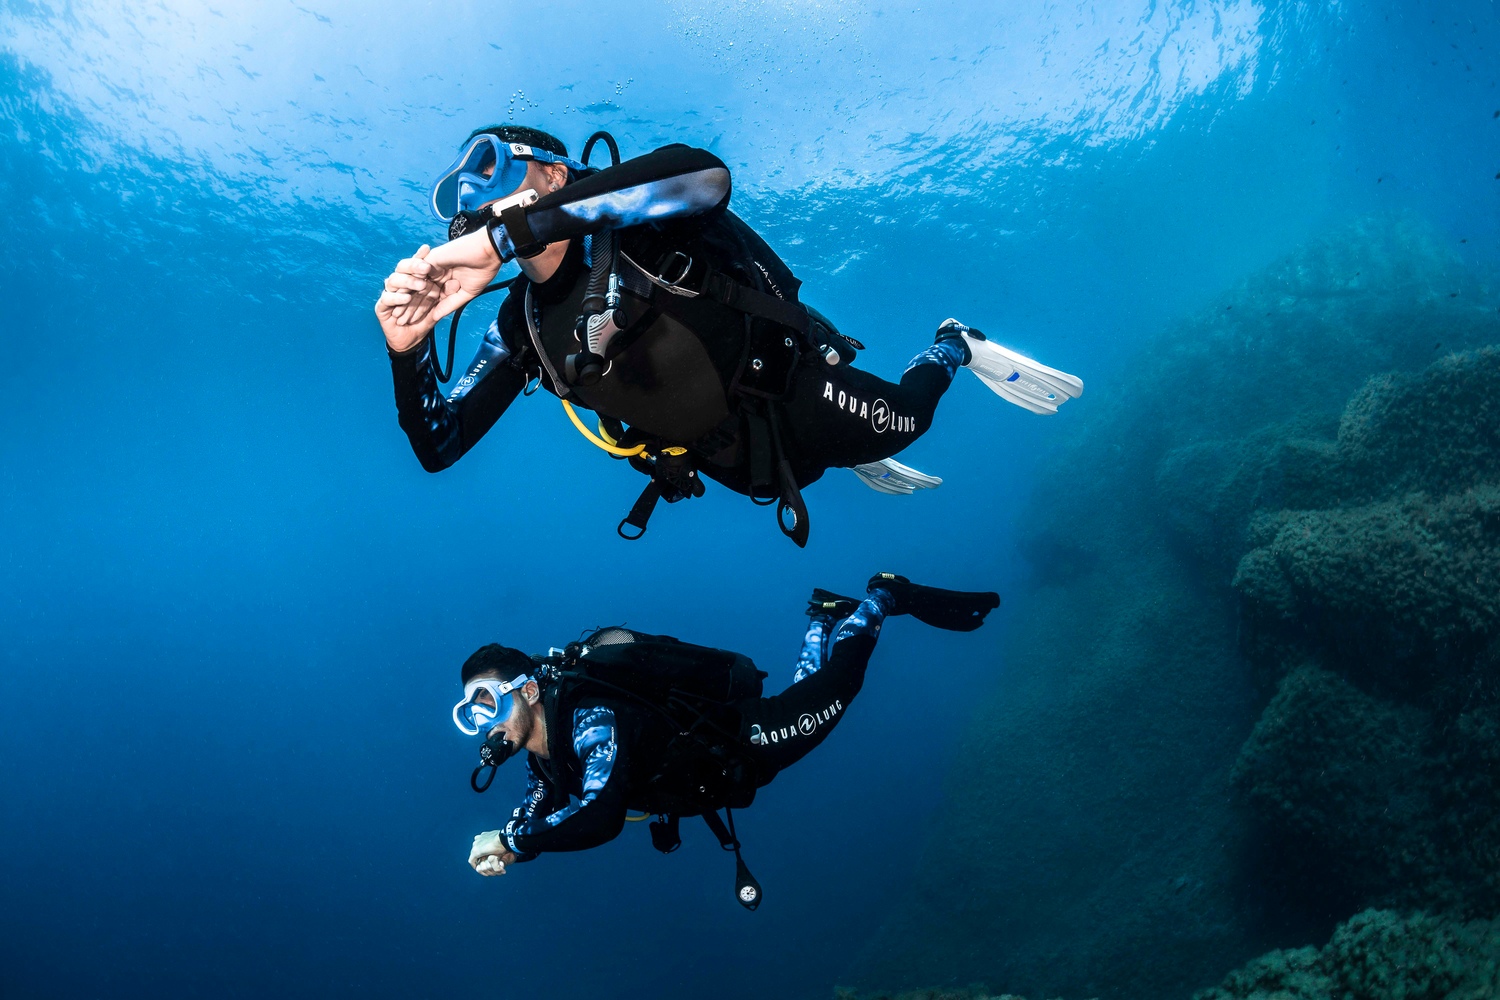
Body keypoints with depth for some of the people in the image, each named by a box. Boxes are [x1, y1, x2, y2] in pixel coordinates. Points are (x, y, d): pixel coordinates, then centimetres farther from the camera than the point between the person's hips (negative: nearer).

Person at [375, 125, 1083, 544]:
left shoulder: (634, 217, -25)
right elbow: (437, 446, -9)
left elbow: (705, 174, -51)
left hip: (794, 396, -5)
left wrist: (509, 233, -51)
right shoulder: (522, 327, -9)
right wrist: (408, 349, -30)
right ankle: (858, 463, 60)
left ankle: (957, 347, 44)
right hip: (744, 464, 5)